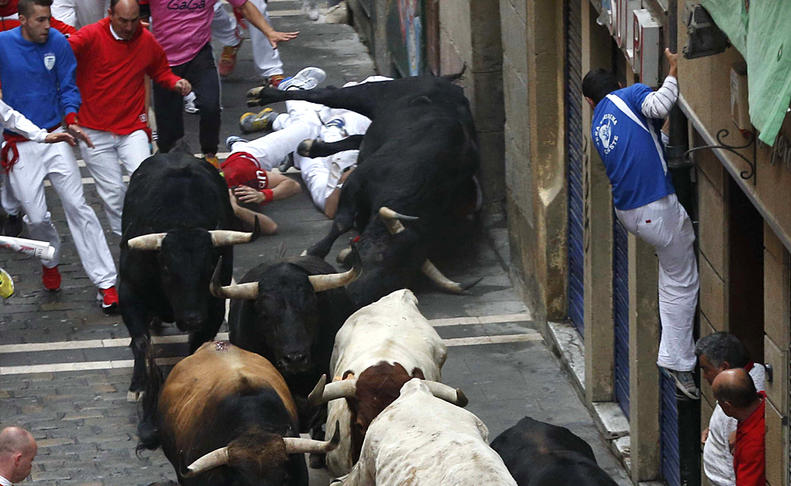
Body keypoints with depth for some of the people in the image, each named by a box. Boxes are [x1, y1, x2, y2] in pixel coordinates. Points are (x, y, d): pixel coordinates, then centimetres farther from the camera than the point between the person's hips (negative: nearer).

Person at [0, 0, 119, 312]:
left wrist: (71, 121, -11)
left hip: (55, 138, 0)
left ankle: (105, 282, -5)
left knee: (77, 207, -6)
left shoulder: (58, 43, -3)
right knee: (36, 217, 0)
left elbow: (68, 87, 4)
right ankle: (50, 261, 34)